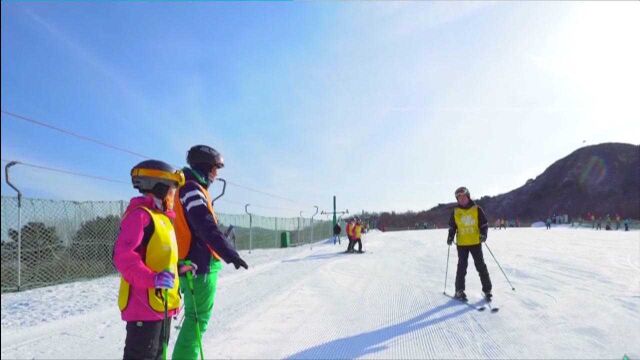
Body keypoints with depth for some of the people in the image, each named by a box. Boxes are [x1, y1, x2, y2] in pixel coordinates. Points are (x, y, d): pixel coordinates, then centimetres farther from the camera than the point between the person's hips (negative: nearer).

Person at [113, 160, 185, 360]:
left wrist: (179, 268, 11)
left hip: (162, 303, 10)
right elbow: (123, 256, -25)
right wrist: (152, 279, -33)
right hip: (145, 304, -10)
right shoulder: (139, 214, -15)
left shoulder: (161, 217, 15)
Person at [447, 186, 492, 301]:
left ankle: (487, 290, 13)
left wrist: (483, 234, -14)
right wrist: (450, 237, -3)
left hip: (476, 242, -1)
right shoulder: (455, 212, 3)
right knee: (462, 267, 4)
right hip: (461, 244, 1)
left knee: (481, 266, 3)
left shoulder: (477, 209, -1)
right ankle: (459, 291, 12)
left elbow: (484, 224, 2)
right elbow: (452, 227, 11)